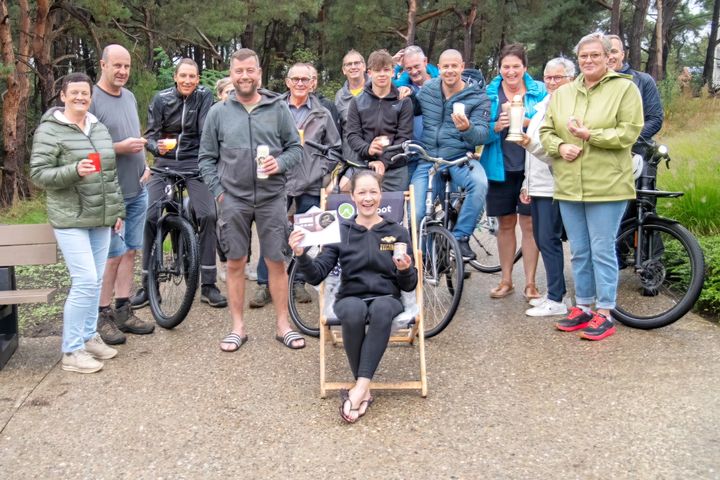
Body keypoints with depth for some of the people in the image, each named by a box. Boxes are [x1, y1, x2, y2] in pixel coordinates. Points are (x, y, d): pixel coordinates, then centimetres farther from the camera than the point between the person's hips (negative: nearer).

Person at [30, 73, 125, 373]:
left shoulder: (99, 128, 13)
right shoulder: (50, 130, -7)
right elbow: (38, 174, -12)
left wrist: (117, 211, 16)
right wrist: (73, 171, -26)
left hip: (101, 219, 6)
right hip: (71, 220, -6)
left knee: (95, 281, 10)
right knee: (85, 282, -11)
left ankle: (89, 336, 25)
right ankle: (71, 351, 1)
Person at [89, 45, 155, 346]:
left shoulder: (129, 97, 13)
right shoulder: (92, 100, -11)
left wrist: (144, 165, 7)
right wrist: (121, 148, -21)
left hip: (137, 190, 7)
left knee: (129, 252, 10)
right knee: (113, 255, -3)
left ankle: (123, 312, 20)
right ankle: (103, 316, 10)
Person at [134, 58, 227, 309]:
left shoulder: (204, 96, 0)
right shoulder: (161, 99, 1)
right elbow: (150, 134, 0)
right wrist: (157, 147, -23)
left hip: (194, 162, -1)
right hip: (165, 163, 1)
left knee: (208, 215, -17)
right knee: (150, 217, -10)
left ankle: (208, 286, -6)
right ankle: (148, 286, 5)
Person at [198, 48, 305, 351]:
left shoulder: (278, 108, 4)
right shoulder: (218, 112, 7)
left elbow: (296, 147, 6)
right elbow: (207, 157, 9)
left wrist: (280, 163, -14)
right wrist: (217, 191, -1)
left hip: (272, 198, -1)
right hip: (233, 199, 1)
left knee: (276, 262, 3)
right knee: (235, 263, 7)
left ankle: (283, 325, 15)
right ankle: (238, 326, 19)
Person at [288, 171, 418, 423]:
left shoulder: (397, 232, 8)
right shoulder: (340, 231, 8)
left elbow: (409, 286, 6)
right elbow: (317, 276, 1)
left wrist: (405, 269, -16)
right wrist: (301, 255, -18)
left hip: (387, 298, 0)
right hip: (350, 297, 0)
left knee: (381, 309, -37)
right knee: (354, 312, -37)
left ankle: (359, 388, -35)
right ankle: (365, 390, -22)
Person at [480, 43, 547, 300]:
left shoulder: (539, 91, 1)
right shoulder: (489, 93, 4)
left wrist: (526, 121, -22)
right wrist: (496, 127, -20)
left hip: (531, 167, -1)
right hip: (501, 167, 2)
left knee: (529, 224, 1)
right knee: (505, 224, 11)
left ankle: (530, 283, 13)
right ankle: (506, 281, 24)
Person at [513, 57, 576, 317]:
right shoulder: (543, 106, 19)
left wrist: (531, 143, -30)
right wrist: (527, 184, 21)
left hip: (553, 185, -9)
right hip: (537, 185, 9)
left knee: (549, 240, -7)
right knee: (541, 240, 12)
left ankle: (556, 300, 1)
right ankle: (555, 292, 23)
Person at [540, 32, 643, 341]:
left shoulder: (625, 88, -2)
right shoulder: (562, 93, 13)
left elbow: (629, 132, -10)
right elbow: (546, 132, 13)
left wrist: (589, 135, -18)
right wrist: (560, 146, -8)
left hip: (606, 186, -5)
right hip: (568, 186, 5)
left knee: (602, 251, -1)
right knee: (578, 252, 12)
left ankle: (604, 314, 10)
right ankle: (583, 307, 24)